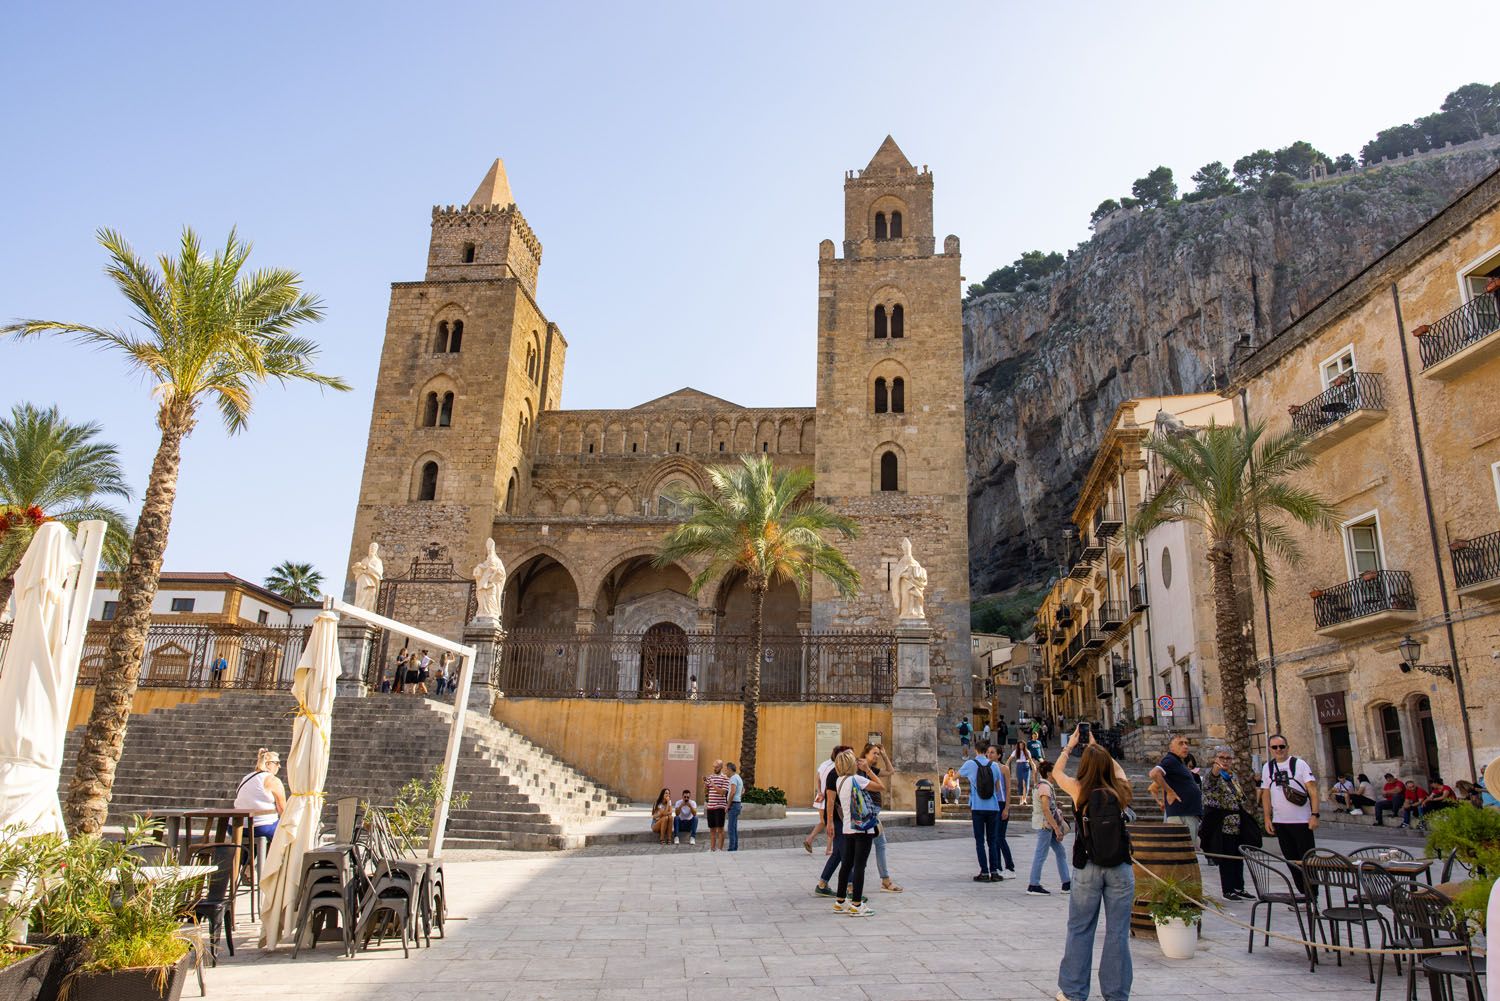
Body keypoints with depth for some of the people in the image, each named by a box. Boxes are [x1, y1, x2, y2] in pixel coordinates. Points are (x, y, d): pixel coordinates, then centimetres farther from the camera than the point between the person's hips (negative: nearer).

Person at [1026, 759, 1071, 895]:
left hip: (1047, 824, 10)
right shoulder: (1045, 786, -17)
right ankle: (1033, 885, 2)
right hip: (1044, 824, -10)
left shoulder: (1044, 785, 14)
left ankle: (1066, 883, 18)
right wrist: (1056, 828, -21)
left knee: (1060, 852, 13)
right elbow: (1046, 809, -23)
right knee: (1041, 854, -4)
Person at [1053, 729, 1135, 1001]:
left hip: (1088, 869, -1)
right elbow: (1117, 768, 19)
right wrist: (1096, 747, 28)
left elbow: (1057, 771, 13)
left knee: (1080, 930, 9)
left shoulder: (1080, 791, -8)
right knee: (1117, 932, 8)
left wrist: (1070, 745, 25)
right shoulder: (1119, 791, -4)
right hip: (1120, 869, 1)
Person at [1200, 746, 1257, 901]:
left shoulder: (1233, 777, 14)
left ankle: (1238, 888, 23)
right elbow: (1212, 775, -38)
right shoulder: (1213, 774, -11)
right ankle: (1228, 891, 6)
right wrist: (1217, 767, -60)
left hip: (1237, 824, 7)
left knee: (1238, 857, 12)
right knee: (1226, 857, -3)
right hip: (1221, 825, -7)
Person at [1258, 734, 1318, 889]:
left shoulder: (1299, 764, -3)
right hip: (1280, 822, 4)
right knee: (1291, 859, 9)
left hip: (1302, 821, -4)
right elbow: (1266, 794, 12)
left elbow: (1313, 790, -7)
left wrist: (1314, 815, -15)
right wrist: (1267, 818, 6)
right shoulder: (1267, 767, 9)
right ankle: (1302, 892, 19)